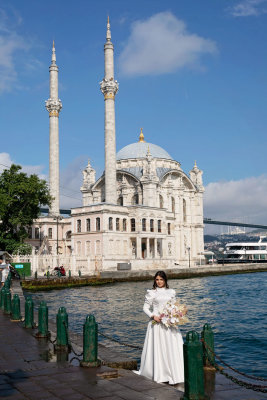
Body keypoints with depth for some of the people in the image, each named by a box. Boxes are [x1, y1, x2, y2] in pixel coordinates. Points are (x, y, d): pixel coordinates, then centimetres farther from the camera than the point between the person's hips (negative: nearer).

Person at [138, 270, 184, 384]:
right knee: (158, 348, 0)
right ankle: (159, 374, 12)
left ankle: (174, 375, 6)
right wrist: (153, 316, -12)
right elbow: (145, 308, 3)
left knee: (173, 348, 0)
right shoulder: (151, 293, 1)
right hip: (157, 323, -3)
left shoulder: (171, 292, 11)